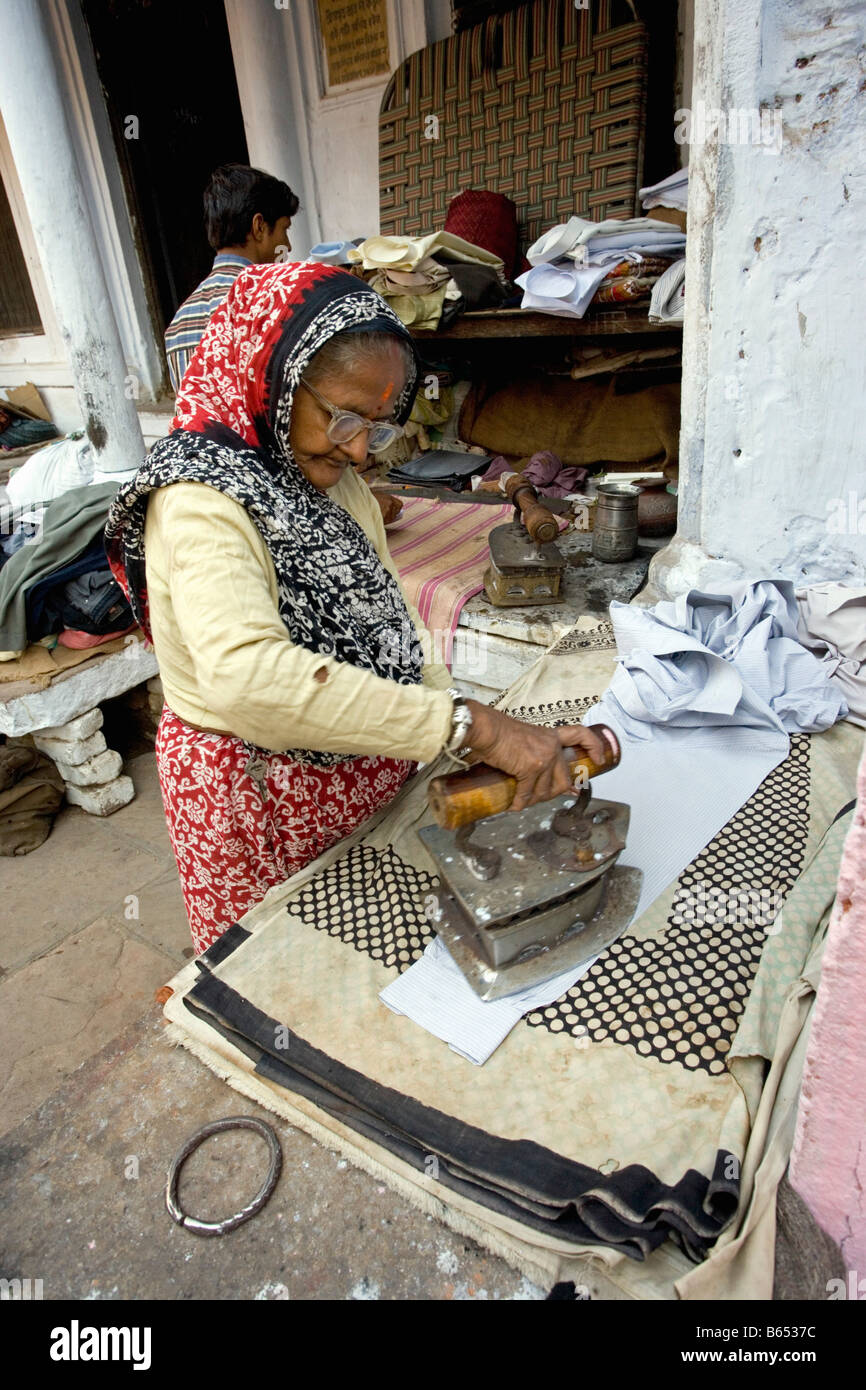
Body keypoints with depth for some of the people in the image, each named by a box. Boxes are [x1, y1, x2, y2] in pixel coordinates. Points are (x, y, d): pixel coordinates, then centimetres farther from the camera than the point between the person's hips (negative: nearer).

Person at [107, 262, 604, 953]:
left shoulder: (328, 476, 4)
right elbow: (248, 676, -42)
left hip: (368, 772, 8)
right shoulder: (199, 501, -24)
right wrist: (470, 724, -44)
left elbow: (384, 617, 2)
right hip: (266, 801, -7)